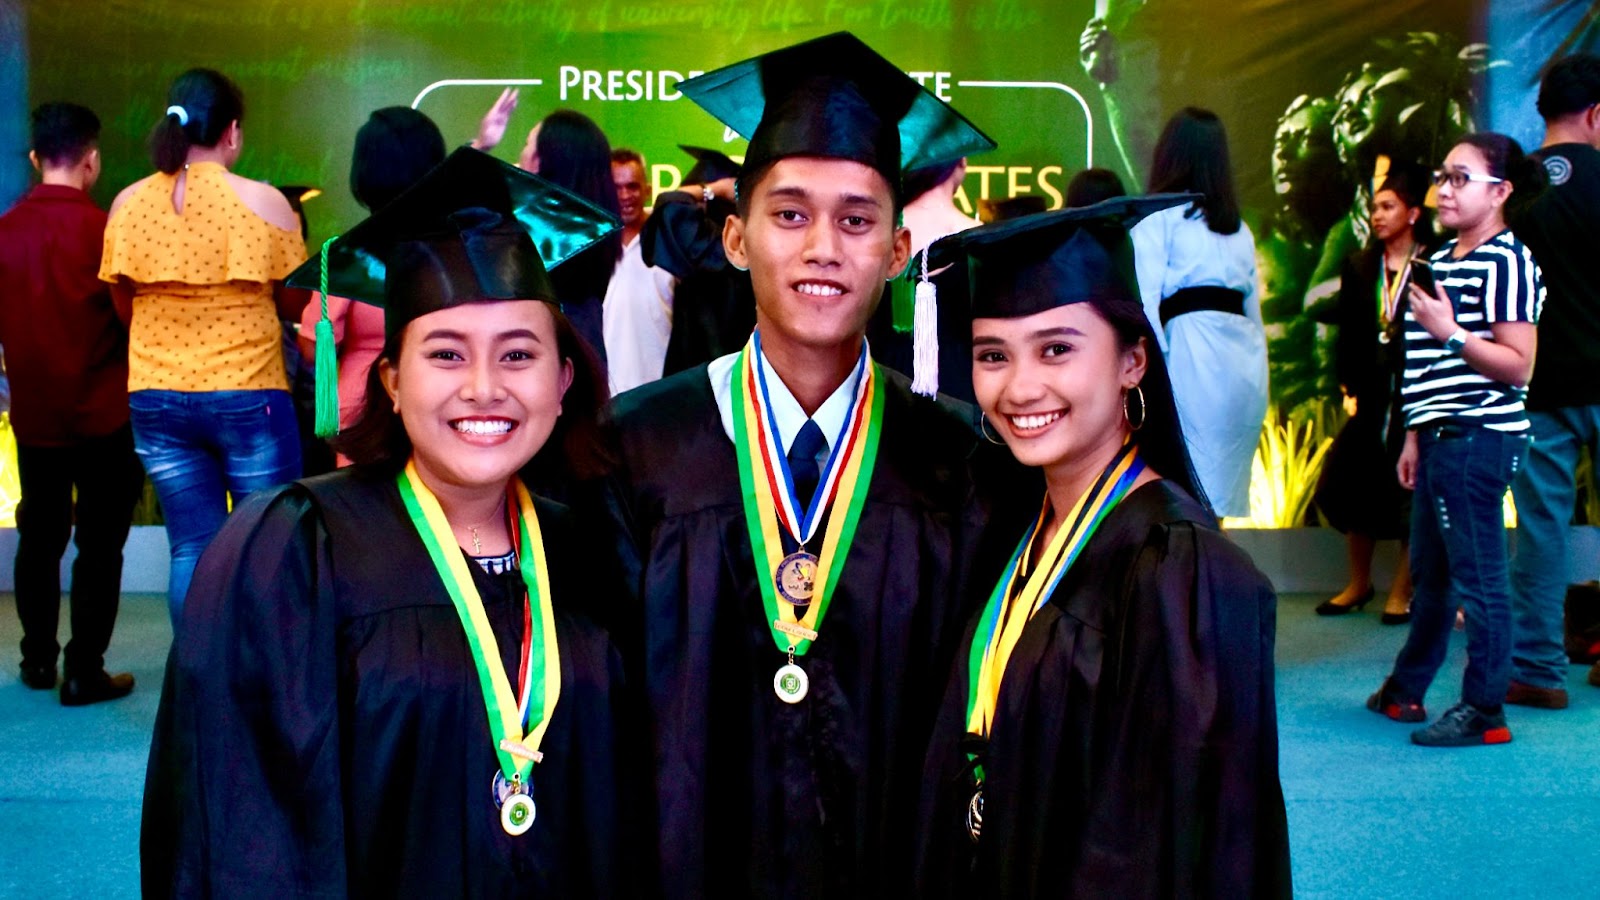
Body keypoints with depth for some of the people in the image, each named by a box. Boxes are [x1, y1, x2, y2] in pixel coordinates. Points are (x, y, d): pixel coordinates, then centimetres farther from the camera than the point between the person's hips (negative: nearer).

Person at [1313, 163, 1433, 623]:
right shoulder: (1359, 267, 10)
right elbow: (1346, 336, 9)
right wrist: (1349, 389, 1)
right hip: (1371, 398, 5)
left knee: (1411, 493, 0)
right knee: (1352, 487, 7)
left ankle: (1401, 591, 13)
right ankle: (1359, 584, 24)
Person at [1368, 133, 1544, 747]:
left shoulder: (1507, 261, -10)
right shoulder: (1442, 260, 17)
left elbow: (1517, 365, -16)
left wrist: (1451, 333, -23)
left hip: (1480, 438, -9)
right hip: (1441, 437, 9)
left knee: (1477, 576, -3)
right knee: (1429, 573, 17)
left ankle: (1483, 711, 6)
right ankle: (1405, 689, 29)